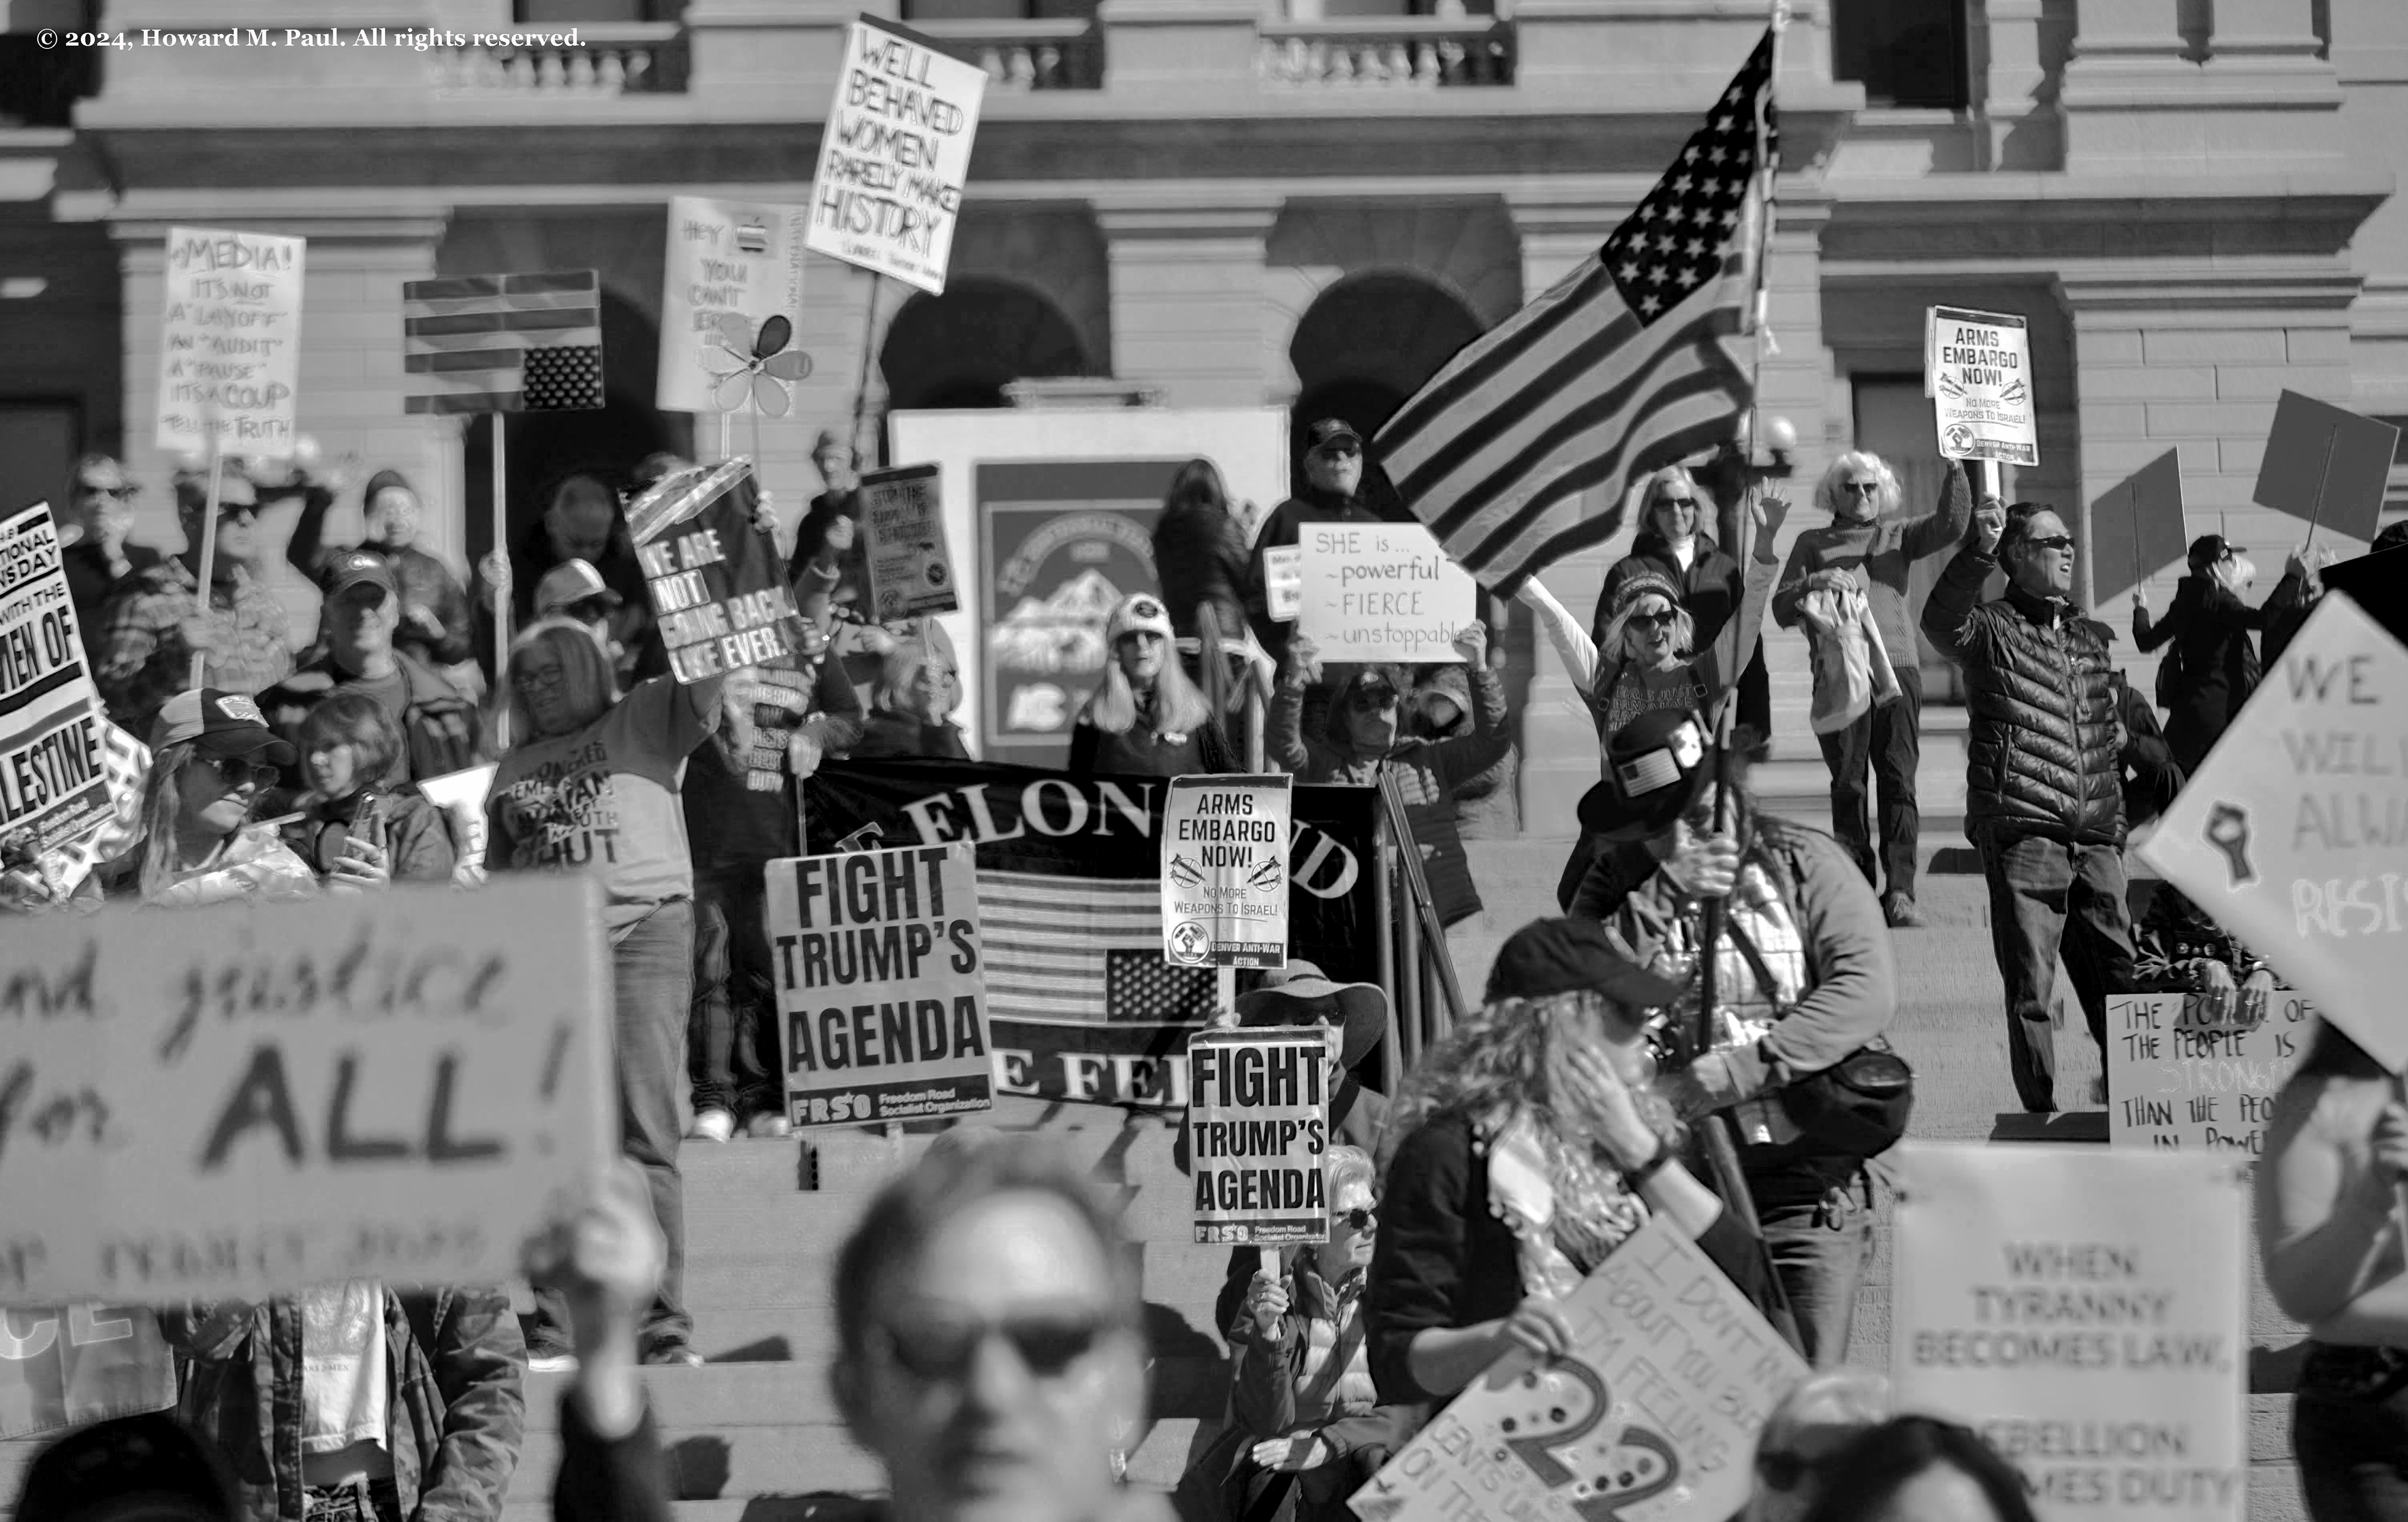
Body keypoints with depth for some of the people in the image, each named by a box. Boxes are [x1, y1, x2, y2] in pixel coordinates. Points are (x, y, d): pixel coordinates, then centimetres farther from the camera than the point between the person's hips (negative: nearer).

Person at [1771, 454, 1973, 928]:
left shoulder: (1898, 536, 20)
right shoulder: (1813, 544, 19)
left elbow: (1951, 525, 3)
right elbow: (1782, 611, 11)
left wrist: (1956, 472, -9)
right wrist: (1814, 583, -7)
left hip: (1898, 667, 0)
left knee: (1899, 781, -10)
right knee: (1848, 785, -5)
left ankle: (1900, 892, -16)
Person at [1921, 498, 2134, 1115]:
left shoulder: (2088, 639, 21)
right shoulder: (1993, 630, 1)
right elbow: (1942, 623, -23)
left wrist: (2116, 826, 21)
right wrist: (1978, 553, -36)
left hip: (2094, 836, 6)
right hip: (2023, 830, -6)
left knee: (2117, 971, 8)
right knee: (2030, 985, -5)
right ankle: (2041, 1112, -1)